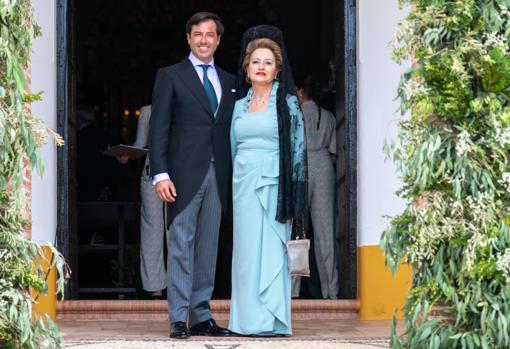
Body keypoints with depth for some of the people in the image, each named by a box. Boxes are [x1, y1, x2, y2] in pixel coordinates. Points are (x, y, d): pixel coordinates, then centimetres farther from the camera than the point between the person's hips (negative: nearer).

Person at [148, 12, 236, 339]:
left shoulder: (230, 82, 17)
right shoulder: (170, 76, 4)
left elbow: (233, 132, 15)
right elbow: (158, 129, -2)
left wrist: (236, 175, 7)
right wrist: (160, 174, -11)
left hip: (219, 176, 4)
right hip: (185, 174, -4)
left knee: (208, 248, 6)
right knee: (181, 245, -6)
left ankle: (202, 317, 10)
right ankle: (179, 319, -5)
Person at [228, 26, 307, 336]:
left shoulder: (287, 104, 3)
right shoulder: (239, 106, 14)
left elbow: (298, 147, 0)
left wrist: (292, 191, -8)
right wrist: (230, 185, 10)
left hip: (273, 183, -4)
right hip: (243, 183, 4)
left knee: (272, 249, -5)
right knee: (246, 250, 2)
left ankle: (273, 320, -2)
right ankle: (250, 319, 5)